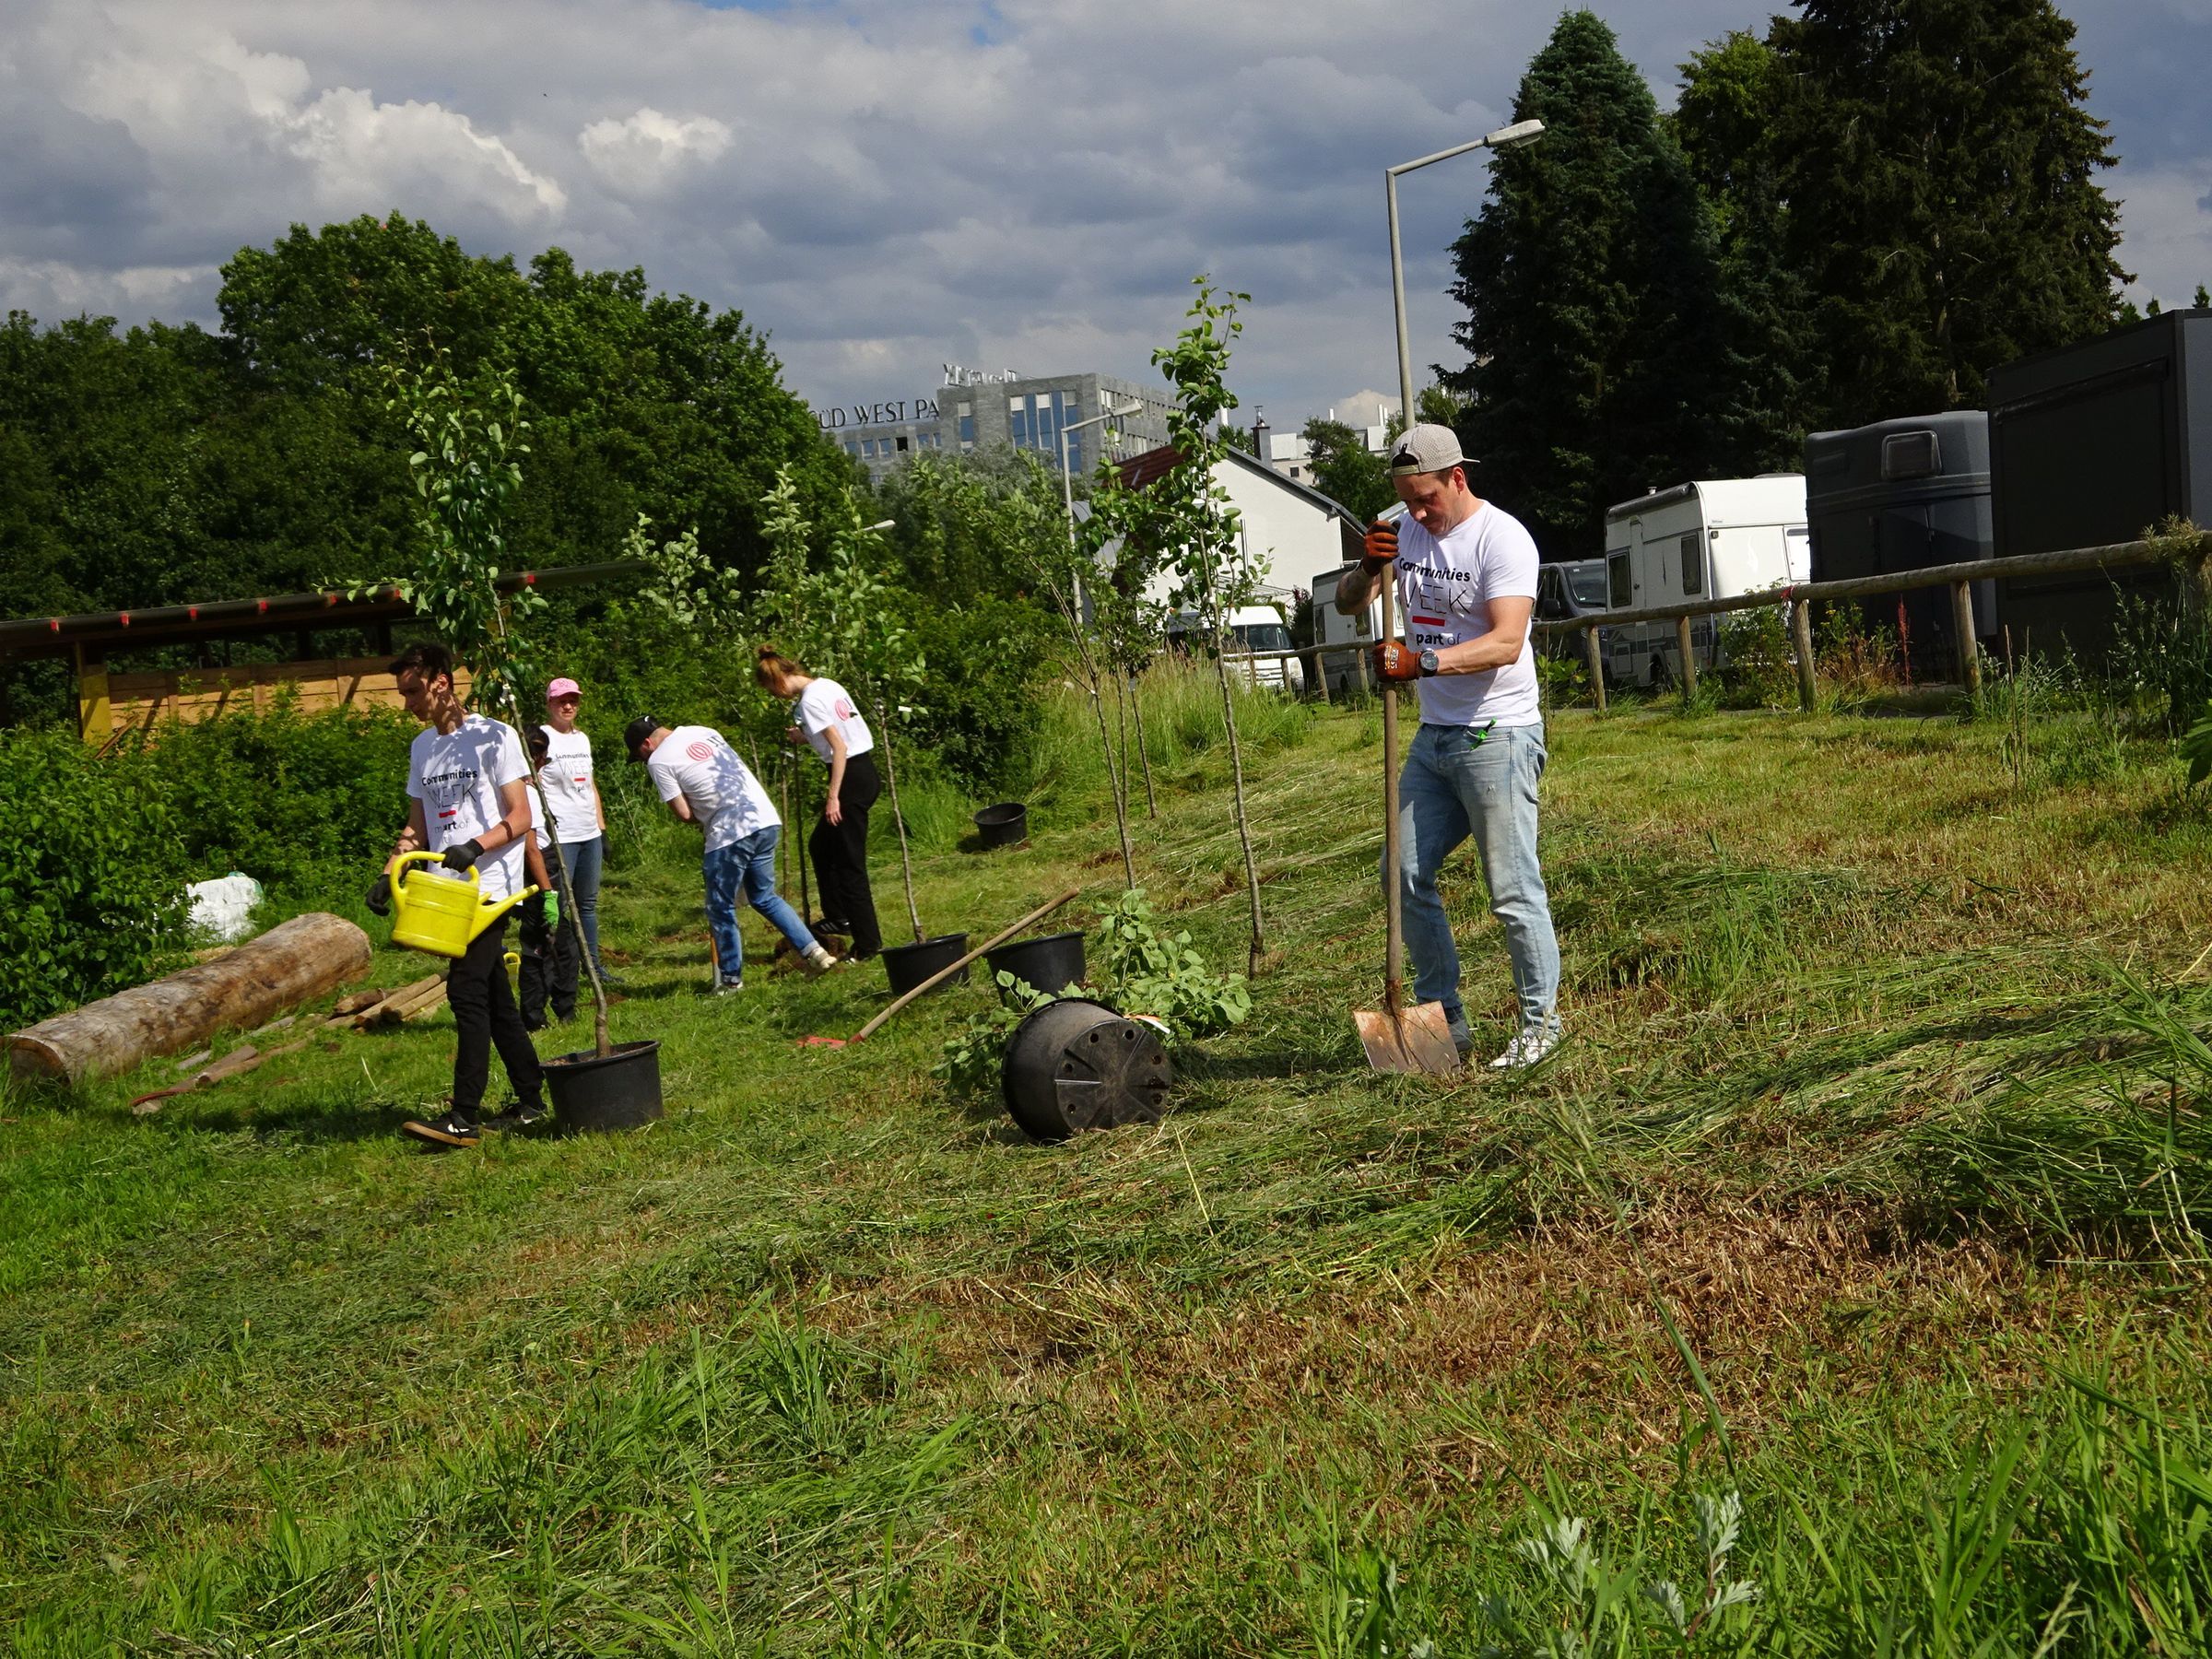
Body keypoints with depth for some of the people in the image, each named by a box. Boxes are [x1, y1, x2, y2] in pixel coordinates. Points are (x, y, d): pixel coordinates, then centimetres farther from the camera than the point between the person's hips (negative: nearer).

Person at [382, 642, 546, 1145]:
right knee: (493, 996, 10)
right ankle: (530, 1099, 18)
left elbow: (520, 819, -10)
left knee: (468, 991, -14)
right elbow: (418, 826, 20)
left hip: (490, 885, -7)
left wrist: (473, 848, -25)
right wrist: (390, 873, 6)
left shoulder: (494, 737, -6)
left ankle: (464, 1117, -16)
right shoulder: (421, 747, 15)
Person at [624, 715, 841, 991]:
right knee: (764, 897, 21)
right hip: (767, 820, 7)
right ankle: (814, 952, 13)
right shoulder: (705, 732, 18)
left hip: (730, 834, -7)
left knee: (721, 908, 9)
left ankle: (731, 980, 16)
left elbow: (684, 814, -5)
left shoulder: (658, 761, -3)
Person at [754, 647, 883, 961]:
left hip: (851, 778, -10)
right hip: (865, 771, 10)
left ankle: (867, 943, 0)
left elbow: (839, 747, -20)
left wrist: (833, 797, -20)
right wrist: (807, 736, 16)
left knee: (849, 864, -3)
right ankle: (837, 917, 29)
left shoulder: (810, 701, -14)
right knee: (820, 846, 23)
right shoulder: (828, 685, 12)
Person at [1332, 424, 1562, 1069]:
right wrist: (1369, 567, -14)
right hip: (1433, 736, 8)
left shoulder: (1502, 538, -14)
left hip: (1497, 737, -8)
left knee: (1513, 890, -3)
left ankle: (1540, 1022, 11)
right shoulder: (1406, 531, 8)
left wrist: (1421, 662, -36)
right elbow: (1347, 604, 8)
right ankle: (1444, 1018, 19)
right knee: (1406, 875, 9)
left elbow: (1505, 643, -25)